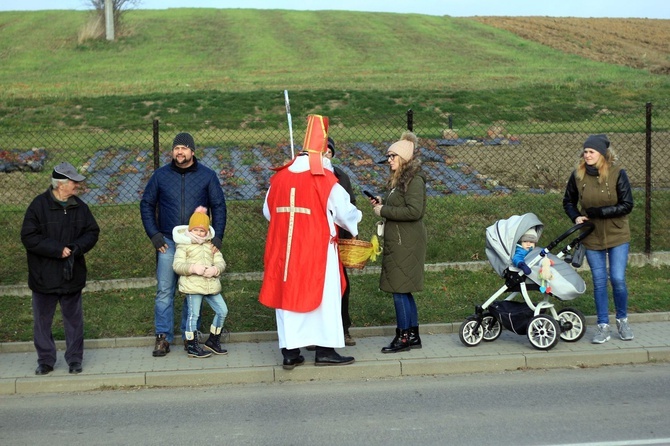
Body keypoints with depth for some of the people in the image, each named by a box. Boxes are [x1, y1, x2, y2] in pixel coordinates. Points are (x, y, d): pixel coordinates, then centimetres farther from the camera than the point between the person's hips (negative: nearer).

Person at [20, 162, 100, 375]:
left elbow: (92, 232, 5)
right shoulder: (39, 205, -11)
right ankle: (45, 360, 21)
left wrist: (77, 247, -15)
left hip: (72, 275, 3)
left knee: (74, 319, 9)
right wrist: (58, 250, -20)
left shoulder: (79, 206, 2)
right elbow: (29, 237, -14)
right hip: (44, 276, -3)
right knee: (42, 320, 8)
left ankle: (75, 359, 21)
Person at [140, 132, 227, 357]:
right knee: (164, 291, -3)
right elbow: (146, 205, 10)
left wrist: (217, 237, -4)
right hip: (168, 243, 0)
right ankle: (163, 337, 2)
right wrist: (154, 235, 1)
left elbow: (219, 207, 5)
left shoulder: (207, 176, 3)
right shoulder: (161, 175, 4)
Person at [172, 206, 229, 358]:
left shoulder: (211, 244, 13)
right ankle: (192, 347, 9)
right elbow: (177, 265, -10)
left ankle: (213, 340, 23)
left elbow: (221, 262, 6)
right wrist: (193, 268, -26)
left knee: (222, 311, 7)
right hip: (192, 285, -5)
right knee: (193, 315, -2)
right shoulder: (184, 245, -2)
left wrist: (215, 269, -17)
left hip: (211, 284, 6)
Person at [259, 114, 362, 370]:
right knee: (323, 296, 5)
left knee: (288, 293, 9)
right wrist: (355, 223, 16)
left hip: (284, 248, 4)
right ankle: (325, 350, 6)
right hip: (318, 248, -4)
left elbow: (268, 211, 11)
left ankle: (290, 352, 10)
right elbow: (345, 212, -5)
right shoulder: (326, 180, -10)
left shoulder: (280, 177, 3)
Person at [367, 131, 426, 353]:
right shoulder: (399, 179, 16)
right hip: (397, 241, 10)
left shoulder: (414, 180, -14)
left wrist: (384, 211, -16)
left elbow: (414, 211, -23)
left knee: (399, 289, -6)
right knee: (403, 290, 13)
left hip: (406, 243, -10)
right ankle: (413, 335, 20)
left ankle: (404, 337, 1)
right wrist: (382, 203, 6)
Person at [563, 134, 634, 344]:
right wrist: (576, 217, -7)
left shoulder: (617, 174, -11)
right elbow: (568, 201, 12)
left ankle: (622, 320, 18)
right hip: (592, 237, 2)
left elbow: (627, 205, -12)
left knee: (618, 279, -5)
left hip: (617, 236, -2)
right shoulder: (578, 175, -3)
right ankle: (603, 326, 14)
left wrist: (600, 212, -20)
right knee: (599, 282, 5)